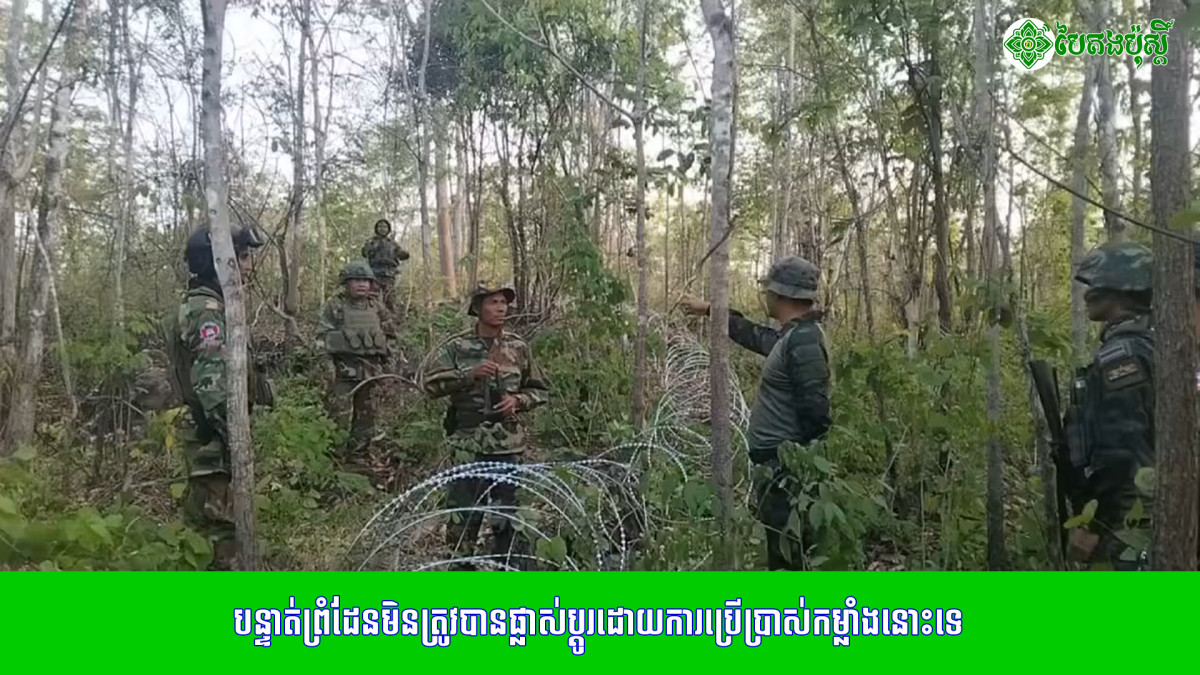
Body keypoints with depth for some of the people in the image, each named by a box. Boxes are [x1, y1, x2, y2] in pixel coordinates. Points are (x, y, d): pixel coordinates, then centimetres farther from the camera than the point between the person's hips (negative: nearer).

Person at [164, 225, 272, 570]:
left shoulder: (211, 305, 16)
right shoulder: (206, 309, -18)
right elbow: (211, 378, -28)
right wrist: (229, 432, -31)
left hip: (212, 429, 11)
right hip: (213, 432, -11)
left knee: (204, 511, 19)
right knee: (219, 515, -7)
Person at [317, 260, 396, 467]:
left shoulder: (377, 306, 11)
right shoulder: (334, 305, -2)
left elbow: (390, 333, 19)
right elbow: (324, 336, -3)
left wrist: (384, 359, 10)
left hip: (370, 369, 5)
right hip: (343, 369, -5)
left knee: (365, 416, 10)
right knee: (339, 417, -9)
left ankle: (357, 456, 22)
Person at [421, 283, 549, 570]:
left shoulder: (519, 348, 5)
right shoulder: (457, 347, -1)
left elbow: (540, 390, 13)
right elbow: (431, 383, -10)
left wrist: (518, 400, -7)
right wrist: (470, 374, -21)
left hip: (507, 444, 1)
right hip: (468, 443, -1)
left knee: (506, 513, 7)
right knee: (463, 510, 6)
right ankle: (461, 567, 22)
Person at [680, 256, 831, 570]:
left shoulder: (804, 341, -19)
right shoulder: (793, 336, 12)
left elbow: (814, 412, -24)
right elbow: (755, 336, 32)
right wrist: (710, 309, 38)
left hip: (784, 466, -10)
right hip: (777, 462, 10)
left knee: (786, 550, -6)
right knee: (782, 547, 17)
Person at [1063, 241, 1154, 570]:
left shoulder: (1121, 354, -18)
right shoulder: (1144, 346, 13)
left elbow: (1121, 452, -24)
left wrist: (1095, 524, -19)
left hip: (1123, 522, -10)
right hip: (1138, 515, 10)